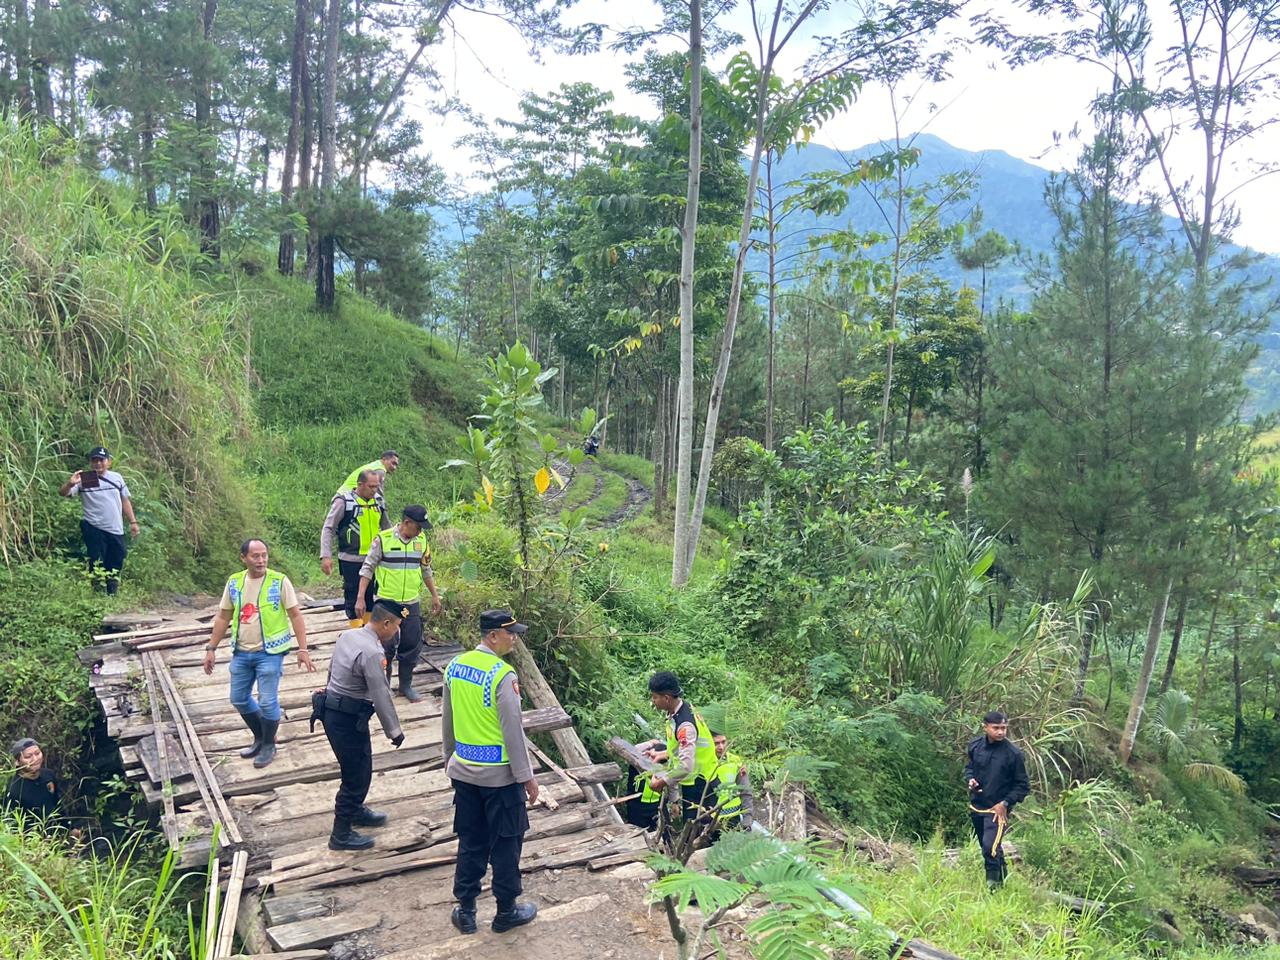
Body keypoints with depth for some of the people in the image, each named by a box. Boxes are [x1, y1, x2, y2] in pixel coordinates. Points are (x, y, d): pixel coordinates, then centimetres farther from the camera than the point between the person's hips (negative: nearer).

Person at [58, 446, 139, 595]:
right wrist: (70, 483, -38)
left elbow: (125, 500, 15)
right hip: (94, 530, -4)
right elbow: (63, 493, -16)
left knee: (116, 563, 12)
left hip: (116, 530, 4)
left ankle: (111, 594, 29)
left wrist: (133, 522, 12)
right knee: (97, 565, -1)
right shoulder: (84, 480, -6)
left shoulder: (117, 478, 7)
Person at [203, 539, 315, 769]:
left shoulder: (279, 581, -10)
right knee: (239, 700, 13)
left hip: (270, 652, -5)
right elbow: (223, 617, 11)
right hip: (241, 652, 5)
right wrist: (211, 648, 8)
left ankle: (269, 745, 20)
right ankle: (260, 737, 35)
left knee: (267, 702, -2)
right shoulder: (234, 582, 2)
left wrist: (303, 649, -13)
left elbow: (296, 616, -8)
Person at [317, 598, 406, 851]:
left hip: (332, 709, 9)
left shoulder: (347, 635, 2)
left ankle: (355, 810, 45)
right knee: (357, 775, 5)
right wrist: (394, 731, -9)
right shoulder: (372, 654, -25)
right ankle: (341, 834, 16)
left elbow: (332, 668, 15)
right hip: (348, 720, -9)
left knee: (360, 768, 25)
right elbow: (381, 696, -20)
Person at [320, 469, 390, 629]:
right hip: (351, 560, -5)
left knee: (369, 594, 14)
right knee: (353, 596, 3)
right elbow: (328, 529, -11)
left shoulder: (378, 501, 4)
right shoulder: (344, 502, -13)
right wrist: (326, 556, -19)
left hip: (373, 558, 5)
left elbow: (386, 526, 18)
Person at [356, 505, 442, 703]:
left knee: (411, 646, 8)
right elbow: (368, 568, -6)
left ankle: (406, 685, 23)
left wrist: (435, 596, 16)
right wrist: (360, 598, -11)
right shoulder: (383, 539, -11)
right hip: (387, 603, -4)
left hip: (412, 604, 4)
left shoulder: (421, 540, 2)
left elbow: (426, 570, 15)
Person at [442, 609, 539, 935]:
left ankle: (465, 911, 25)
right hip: (500, 774, -6)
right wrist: (527, 776, -10)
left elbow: (447, 720, 11)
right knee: (505, 843, 10)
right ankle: (506, 912, 22)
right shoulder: (503, 675, -21)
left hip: (464, 770, 6)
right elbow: (512, 730, -18)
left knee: (471, 842, 17)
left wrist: (449, 757, 24)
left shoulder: (455, 665, 1)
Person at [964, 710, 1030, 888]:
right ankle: (1002, 877, 40)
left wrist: (1005, 803, -17)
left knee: (990, 847, -18)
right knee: (985, 846, 18)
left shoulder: (1013, 754, -16)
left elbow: (1023, 786, -8)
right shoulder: (975, 745, -4)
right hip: (976, 807, 5)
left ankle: (994, 883, 3)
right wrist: (970, 779, -7)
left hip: (997, 809, -5)